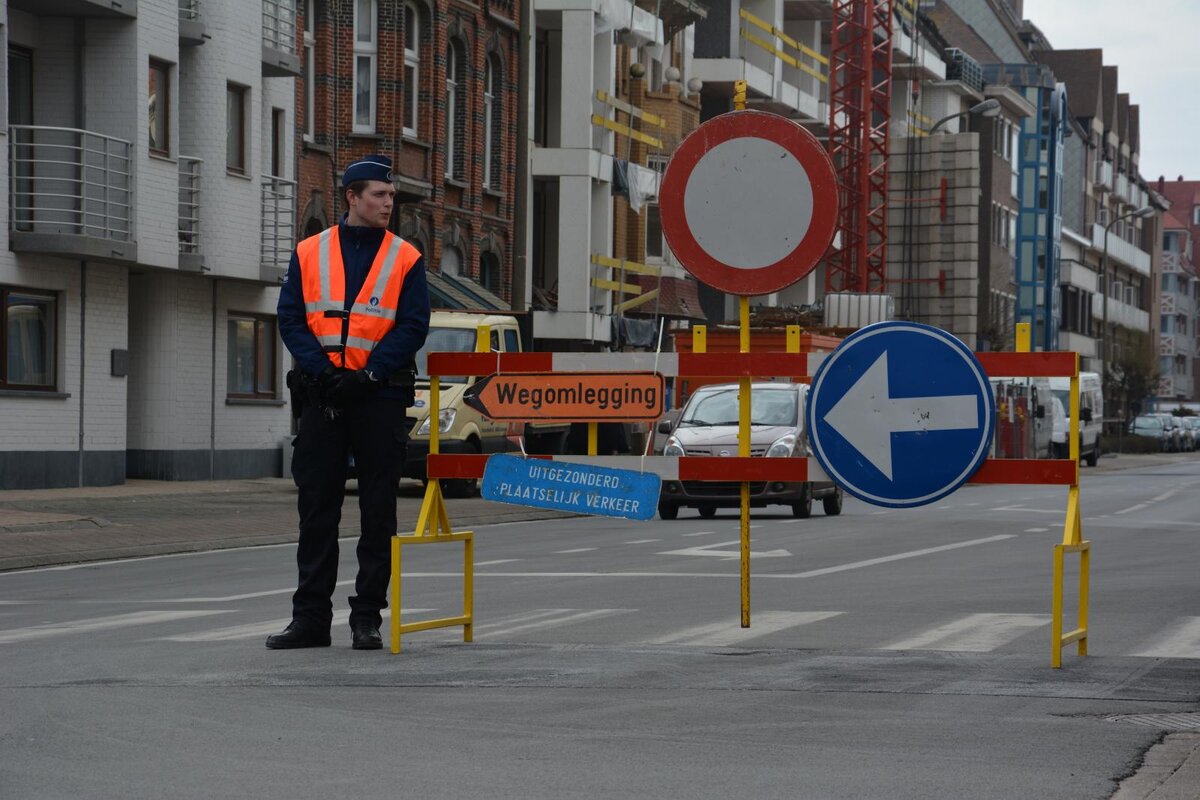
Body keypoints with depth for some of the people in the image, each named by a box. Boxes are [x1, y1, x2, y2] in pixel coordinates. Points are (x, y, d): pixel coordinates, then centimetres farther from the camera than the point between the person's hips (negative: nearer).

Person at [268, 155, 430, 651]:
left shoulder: (406, 260, 4)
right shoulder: (310, 254, 8)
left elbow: (412, 327, -3)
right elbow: (290, 319, 3)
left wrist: (367, 374, -14)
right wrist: (321, 369, -12)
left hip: (380, 395, -1)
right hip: (321, 395, 1)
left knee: (378, 509, 1)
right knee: (316, 507, 3)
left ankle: (368, 617, 7)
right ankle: (310, 617, 8)